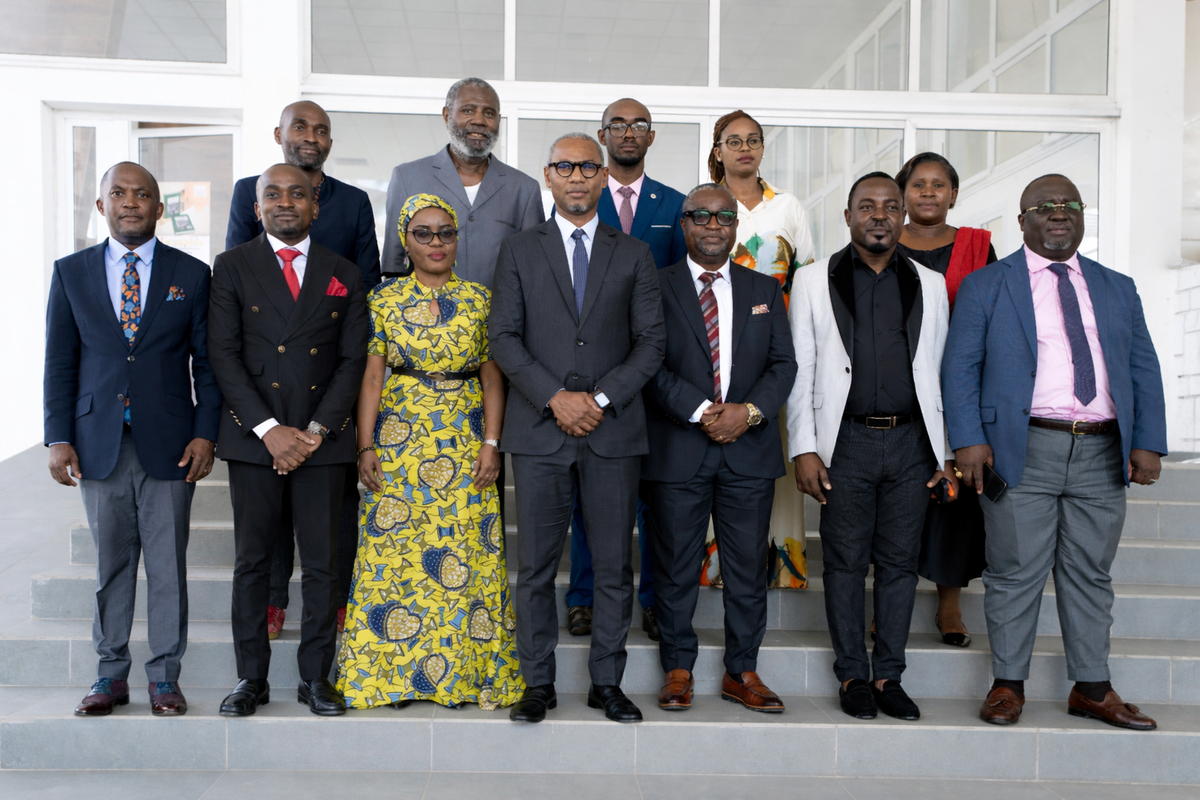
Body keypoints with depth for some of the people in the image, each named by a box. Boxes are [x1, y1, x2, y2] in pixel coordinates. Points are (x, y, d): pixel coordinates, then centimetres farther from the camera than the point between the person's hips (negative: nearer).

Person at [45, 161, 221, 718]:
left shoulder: (191, 274, 5)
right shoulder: (71, 273, 8)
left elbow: (206, 362, 4)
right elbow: (59, 364, 7)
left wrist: (205, 433, -4)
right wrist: (59, 439, 0)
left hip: (168, 443, -1)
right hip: (99, 443, 1)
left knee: (168, 567, 4)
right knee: (110, 565, 9)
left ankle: (165, 677, 15)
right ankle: (111, 674, 21)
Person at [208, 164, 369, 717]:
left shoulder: (343, 275, 10)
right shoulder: (232, 267, 6)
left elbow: (353, 360, 4)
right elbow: (223, 356, -1)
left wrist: (315, 431, -7)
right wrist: (268, 430, -11)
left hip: (322, 438, 1)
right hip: (253, 437, -1)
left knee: (321, 563, 3)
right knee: (251, 561, 5)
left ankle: (315, 677, 14)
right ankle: (251, 678, 16)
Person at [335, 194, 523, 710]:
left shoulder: (480, 301, 6)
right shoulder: (385, 301, 4)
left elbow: (493, 379, 5)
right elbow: (371, 378, 2)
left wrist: (492, 444, -5)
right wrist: (366, 447, -5)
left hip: (465, 445, 1)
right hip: (399, 442, 0)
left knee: (467, 554, 1)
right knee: (394, 555, 1)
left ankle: (468, 673, 13)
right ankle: (392, 672, 14)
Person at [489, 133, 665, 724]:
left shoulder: (633, 255, 10)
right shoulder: (518, 251, 9)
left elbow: (651, 342, 4)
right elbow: (503, 338, 1)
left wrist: (600, 397, -9)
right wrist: (554, 398, -11)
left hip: (614, 430, 1)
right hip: (539, 431, 0)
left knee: (614, 565, 4)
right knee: (536, 565, 3)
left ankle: (607, 683, 17)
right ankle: (538, 684, 16)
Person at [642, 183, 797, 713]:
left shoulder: (765, 290, 14)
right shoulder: (656, 287, 3)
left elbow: (784, 364, 7)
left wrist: (750, 411, -10)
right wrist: (701, 411, -15)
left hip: (750, 449, 3)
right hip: (678, 449, -2)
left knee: (749, 568, 6)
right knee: (676, 567, 5)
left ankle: (742, 673, 19)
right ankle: (678, 670, 19)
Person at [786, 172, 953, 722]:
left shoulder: (930, 285, 12)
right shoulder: (814, 281, 6)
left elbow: (939, 373, 11)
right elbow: (799, 371, 2)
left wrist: (948, 451, 6)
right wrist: (804, 449, -5)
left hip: (911, 441, 2)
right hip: (846, 441, -2)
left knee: (900, 563, 7)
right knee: (845, 563, 4)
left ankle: (889, 676, 19)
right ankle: (853, 675, 17)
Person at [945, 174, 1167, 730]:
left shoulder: (1118, 289, 17)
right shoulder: (984, 286, 7)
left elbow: (1143, 370, 14)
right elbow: (960, 368, 0)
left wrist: (1147, 444, 3)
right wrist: (968, 440, -11)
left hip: (1102, 454, 4)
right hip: (1022, 451, -3)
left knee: (1091, 574, 10)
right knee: (1016, 571, 0)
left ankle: (1092, 689, 20)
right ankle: (1008, 684, 13)